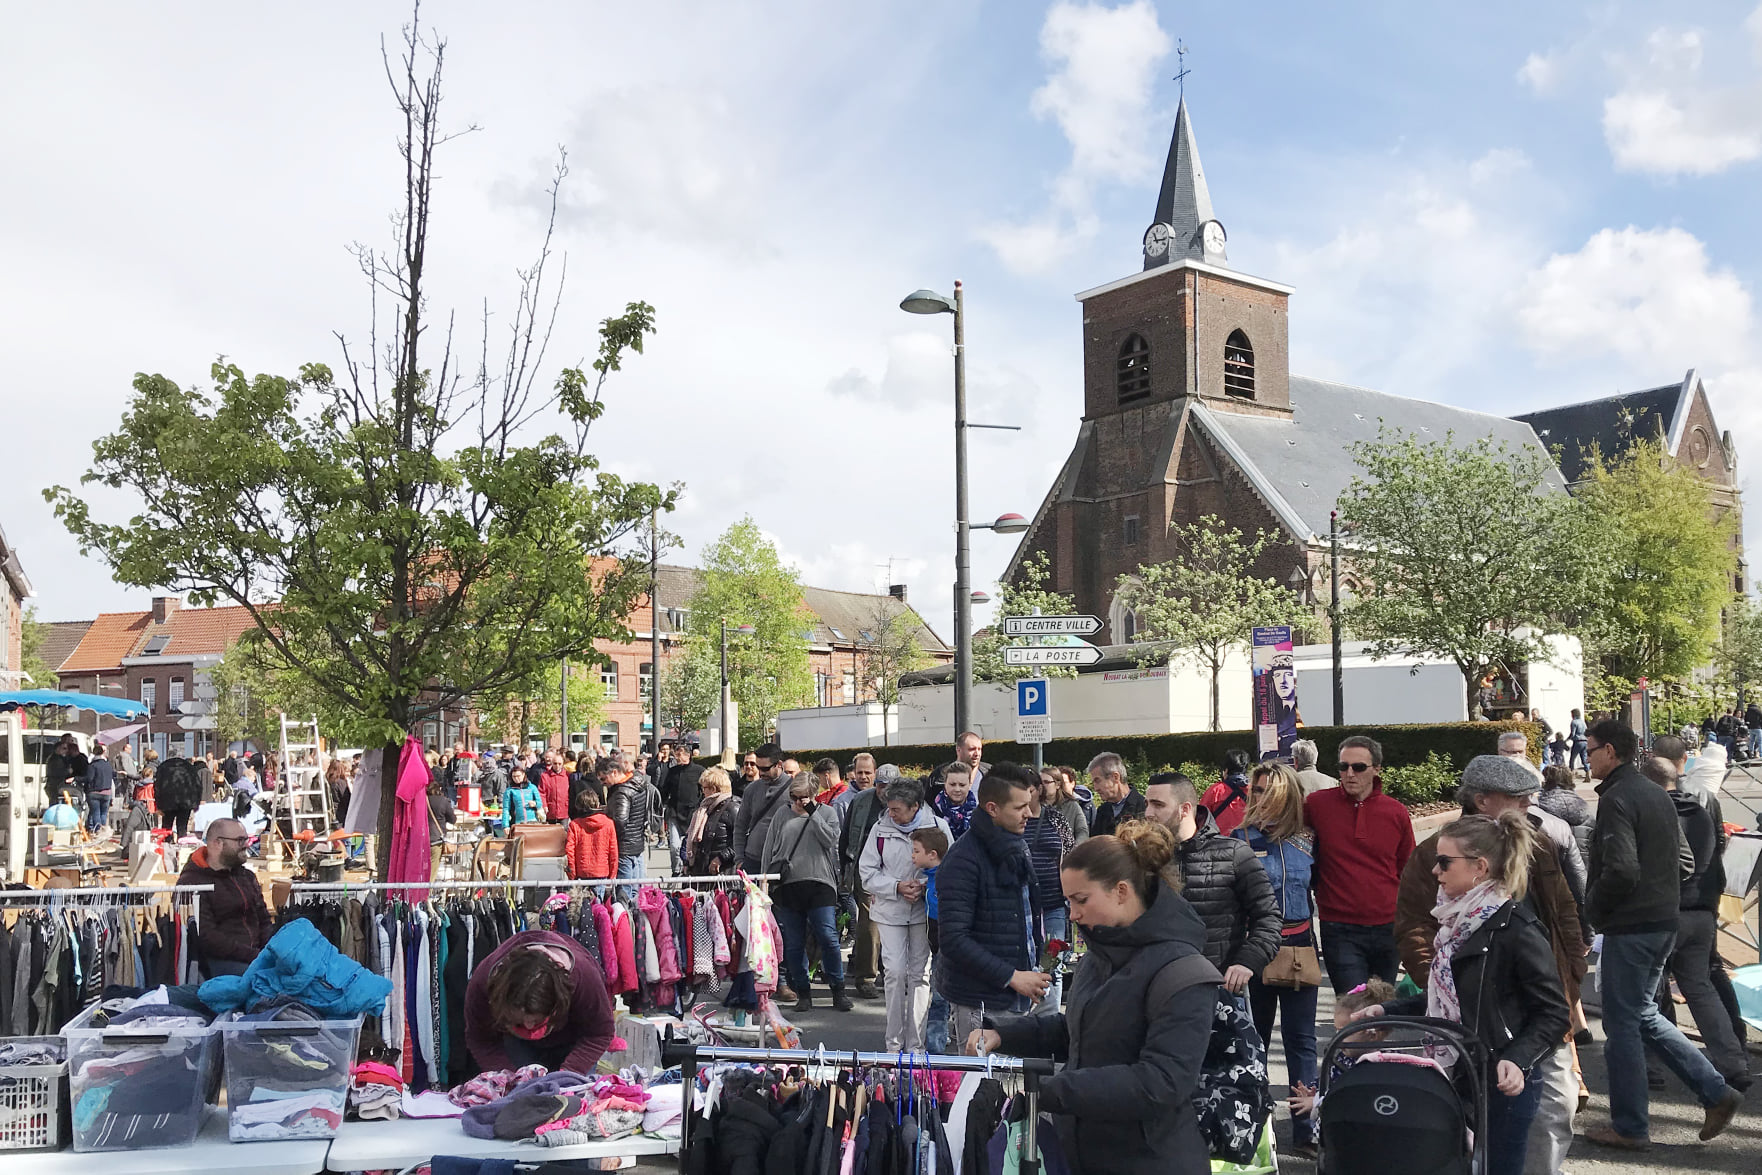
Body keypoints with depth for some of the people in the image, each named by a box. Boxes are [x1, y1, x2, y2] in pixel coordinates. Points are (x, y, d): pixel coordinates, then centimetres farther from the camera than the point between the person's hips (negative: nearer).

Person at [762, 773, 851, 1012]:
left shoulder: (826, 812, 10)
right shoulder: (781, 818, 13)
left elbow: (830, 840, -7)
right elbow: (769, 853, 16)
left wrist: (812, 812, -8)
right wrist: (767, 887, 11)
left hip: (819, 884, -2)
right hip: (786, 887, 2)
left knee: (828, 938, -8)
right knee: (793, 944, 4)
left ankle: (838, 991, 4)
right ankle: (802, 993, 14)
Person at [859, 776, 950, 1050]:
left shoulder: (937, 826, -4)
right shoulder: (881, 829, -2)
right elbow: (867, 870, 1)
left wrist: (925, 886, -15)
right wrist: (897, 887, -13)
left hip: (925, 910, 0)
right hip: (890, 911, 0)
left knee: (920, 974, 4)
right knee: (895, 972, -5)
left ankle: (916, 1043, 11)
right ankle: (894, 1043, 6)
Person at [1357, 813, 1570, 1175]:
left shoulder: (1514, 929, -18)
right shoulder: (1458, 920, 8)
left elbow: (1553, 1014, -15)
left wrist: (1518, 1060, -28)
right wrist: (1387, 1011, 10)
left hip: (1503, 1086, -8)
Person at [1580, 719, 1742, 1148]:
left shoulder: (1616, 799, -18)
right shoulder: (1658, 795, 12)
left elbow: (1621, 870, -26)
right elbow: (1683, 858, 19)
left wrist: (1593, 908, -10)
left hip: (1630, 927, -9)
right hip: (1664, 922, 9)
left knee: (1622, 1023, 1)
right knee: (1645, 1015, 20)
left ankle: (1630, 1126, 9)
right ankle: (1716, 1092, 17)